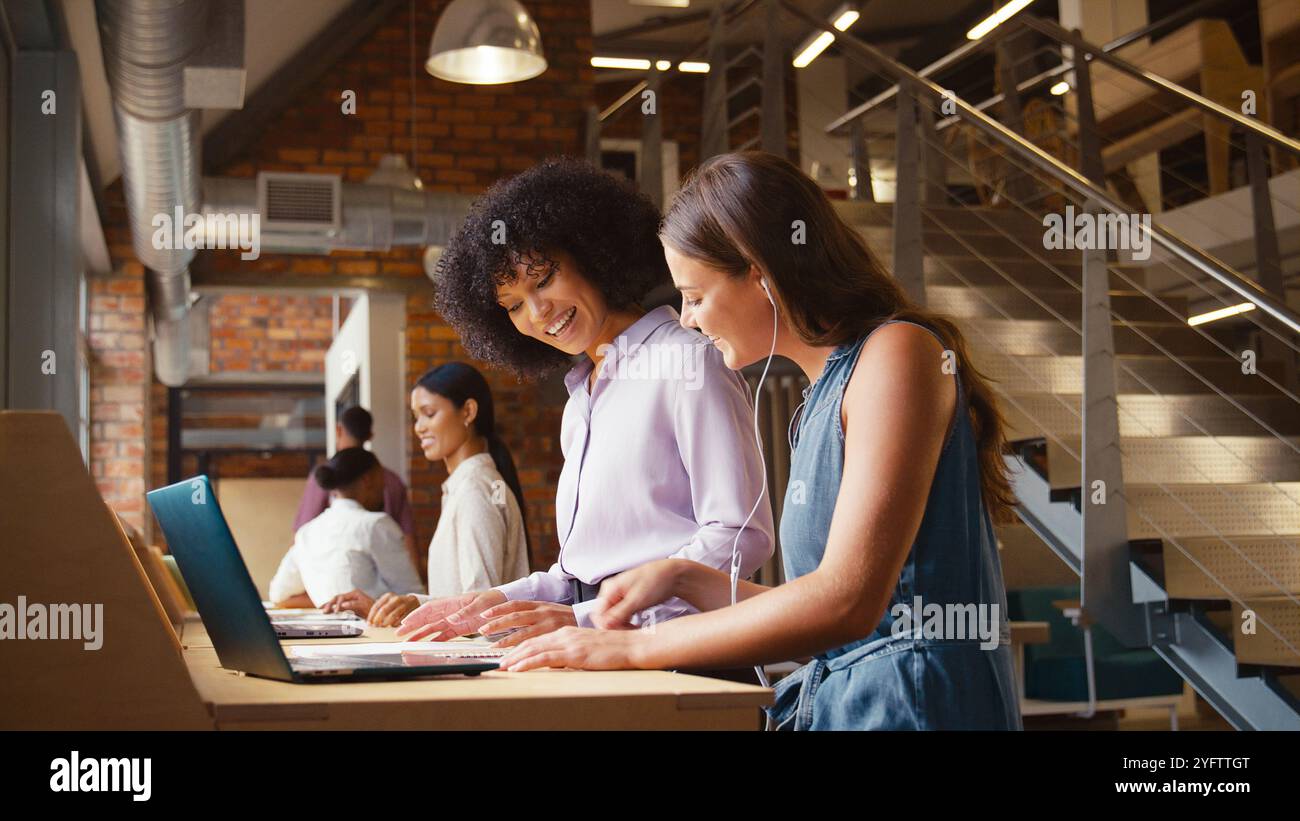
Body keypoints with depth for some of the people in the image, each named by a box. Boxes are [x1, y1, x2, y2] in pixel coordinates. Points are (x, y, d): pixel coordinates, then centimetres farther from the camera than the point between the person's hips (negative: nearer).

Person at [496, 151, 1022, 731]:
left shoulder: (896, 352, -10)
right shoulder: (824, 394, 16)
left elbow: (847, 601, -19)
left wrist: (630, 648, -15)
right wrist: (684, 579, 11)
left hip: (912, 703, -8)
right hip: (834, 699, 8)